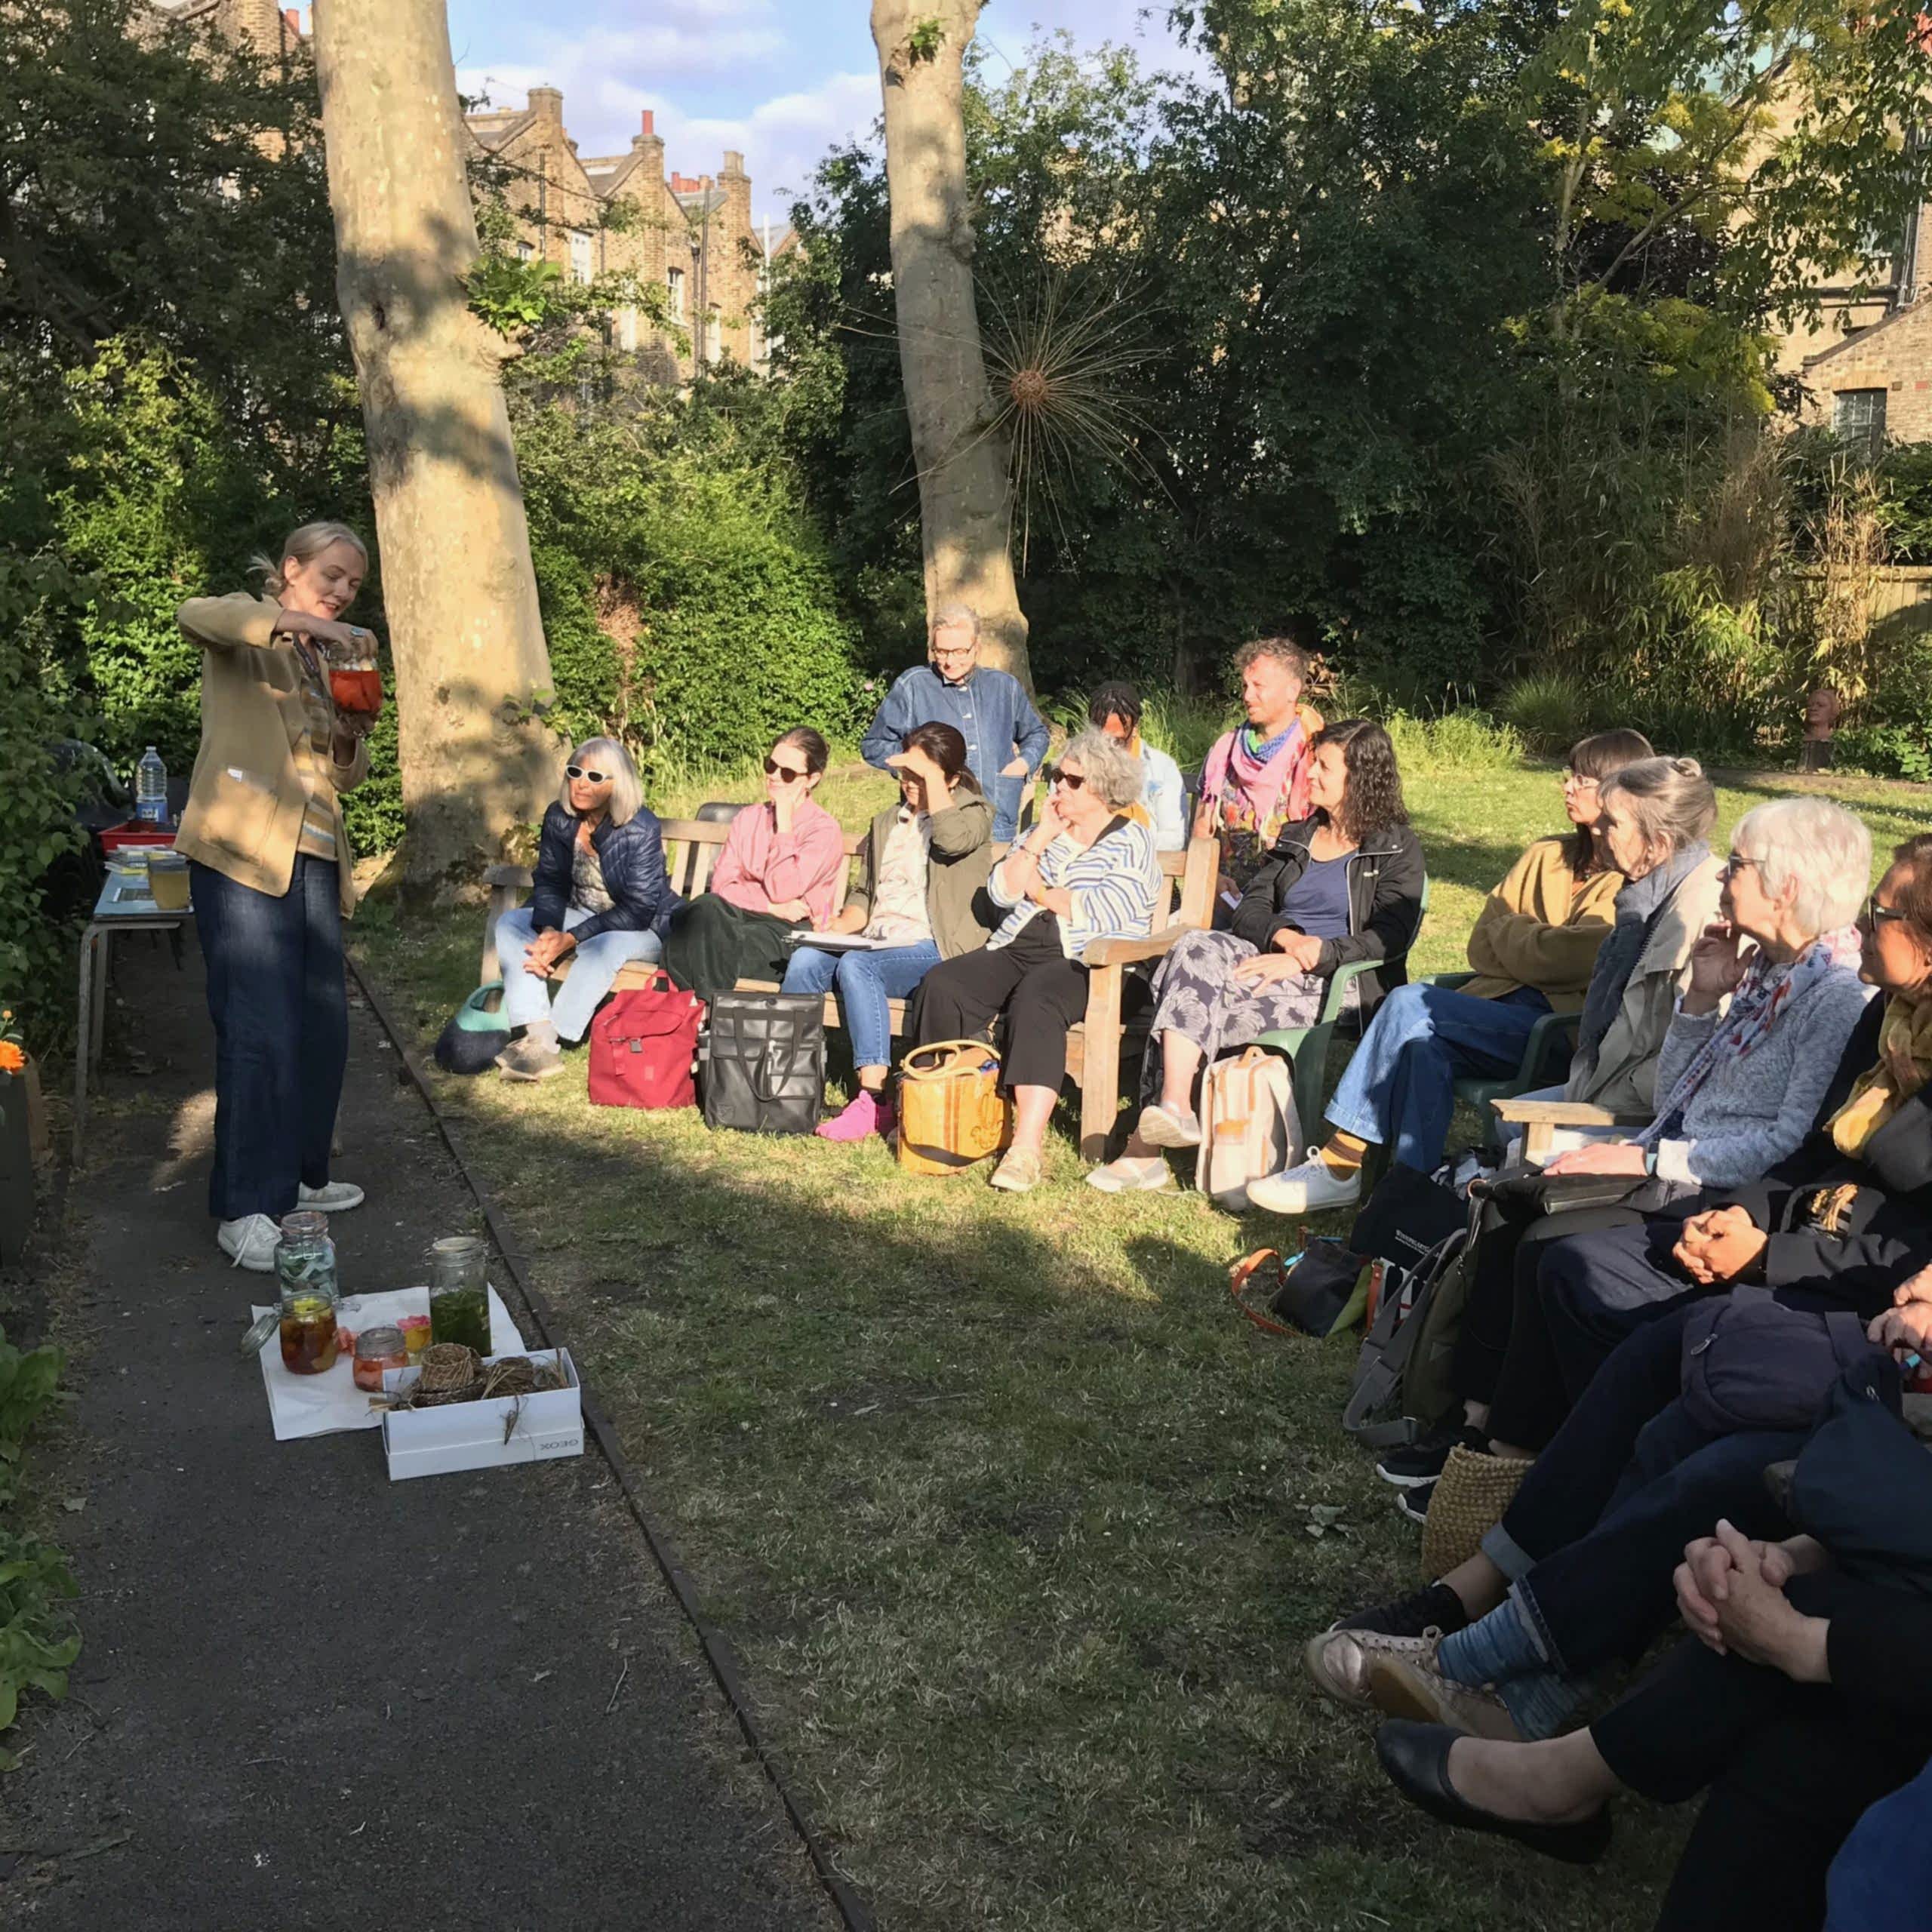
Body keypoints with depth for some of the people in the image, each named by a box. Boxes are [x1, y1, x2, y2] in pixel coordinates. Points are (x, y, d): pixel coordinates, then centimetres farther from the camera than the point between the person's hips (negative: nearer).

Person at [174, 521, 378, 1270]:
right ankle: (245, 1209, -6)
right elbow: (194, 614, -22)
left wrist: (353, 738, 1)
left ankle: (298, 1176, 23)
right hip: (244, 851, -7)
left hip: (314, 861, 7)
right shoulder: (246, 632, 3)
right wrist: (300, 621, -32)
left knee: (322, 1027, 8)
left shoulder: (327, 664, 23)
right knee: (258, 1030, -11)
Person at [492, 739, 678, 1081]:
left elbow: (638, 909, -23)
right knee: (509, 924, -13)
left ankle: (549, 1041, -29)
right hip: (580, 915, 7)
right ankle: (539, 1038, -28)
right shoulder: (559, 818, -4)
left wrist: (571, 939, -29)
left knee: (604, 947, -39)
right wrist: (548, 930, -22)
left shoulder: (642, 829, -22)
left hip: (643, 928, -7)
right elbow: (549, 881, 1)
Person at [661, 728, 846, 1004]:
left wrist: (784, 820, -8)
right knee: (707, 907, -32)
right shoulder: (749, 818, 17)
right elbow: (721, 883, 5)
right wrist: (772, 906, -11)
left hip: (788, 933, -5)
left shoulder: (825, 830, -1)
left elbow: (782, 891, -13)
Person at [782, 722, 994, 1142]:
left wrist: (931, 773, -11)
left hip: (934, 949, -6)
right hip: (876, 943, 6)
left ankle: (874, 1101, -36)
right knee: (806, 959, -23)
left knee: (856, 965, -34)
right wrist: (840, 925, 2)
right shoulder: (887, 822, 25)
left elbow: (953, 838, -20)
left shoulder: (973, 813, 5)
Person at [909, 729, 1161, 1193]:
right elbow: (1001, 891, 10)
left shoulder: (1132, 842, 5)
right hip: (1016, 950, 6)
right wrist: (1042, 837, 3)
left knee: (1035, 999, -38)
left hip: (1086, 964, -6)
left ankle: (1027, 1145, -44)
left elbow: (1102, 914, -11)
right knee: (942, 985, -21)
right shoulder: (1046, 833, 24)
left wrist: (1040, 890, 2)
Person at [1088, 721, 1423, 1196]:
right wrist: (1285, 936, -9)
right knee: (1194, 949, -28)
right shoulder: (1296, 836, 26)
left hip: (1335, 983, -6)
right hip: (1272, 958, 6)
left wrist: (1307, 958, -18)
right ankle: (1173, 1108, -37)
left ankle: (1146, 1143, -32)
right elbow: (1250, 907, 15)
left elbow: (1389, 938, -8)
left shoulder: (1396, 849, 6)